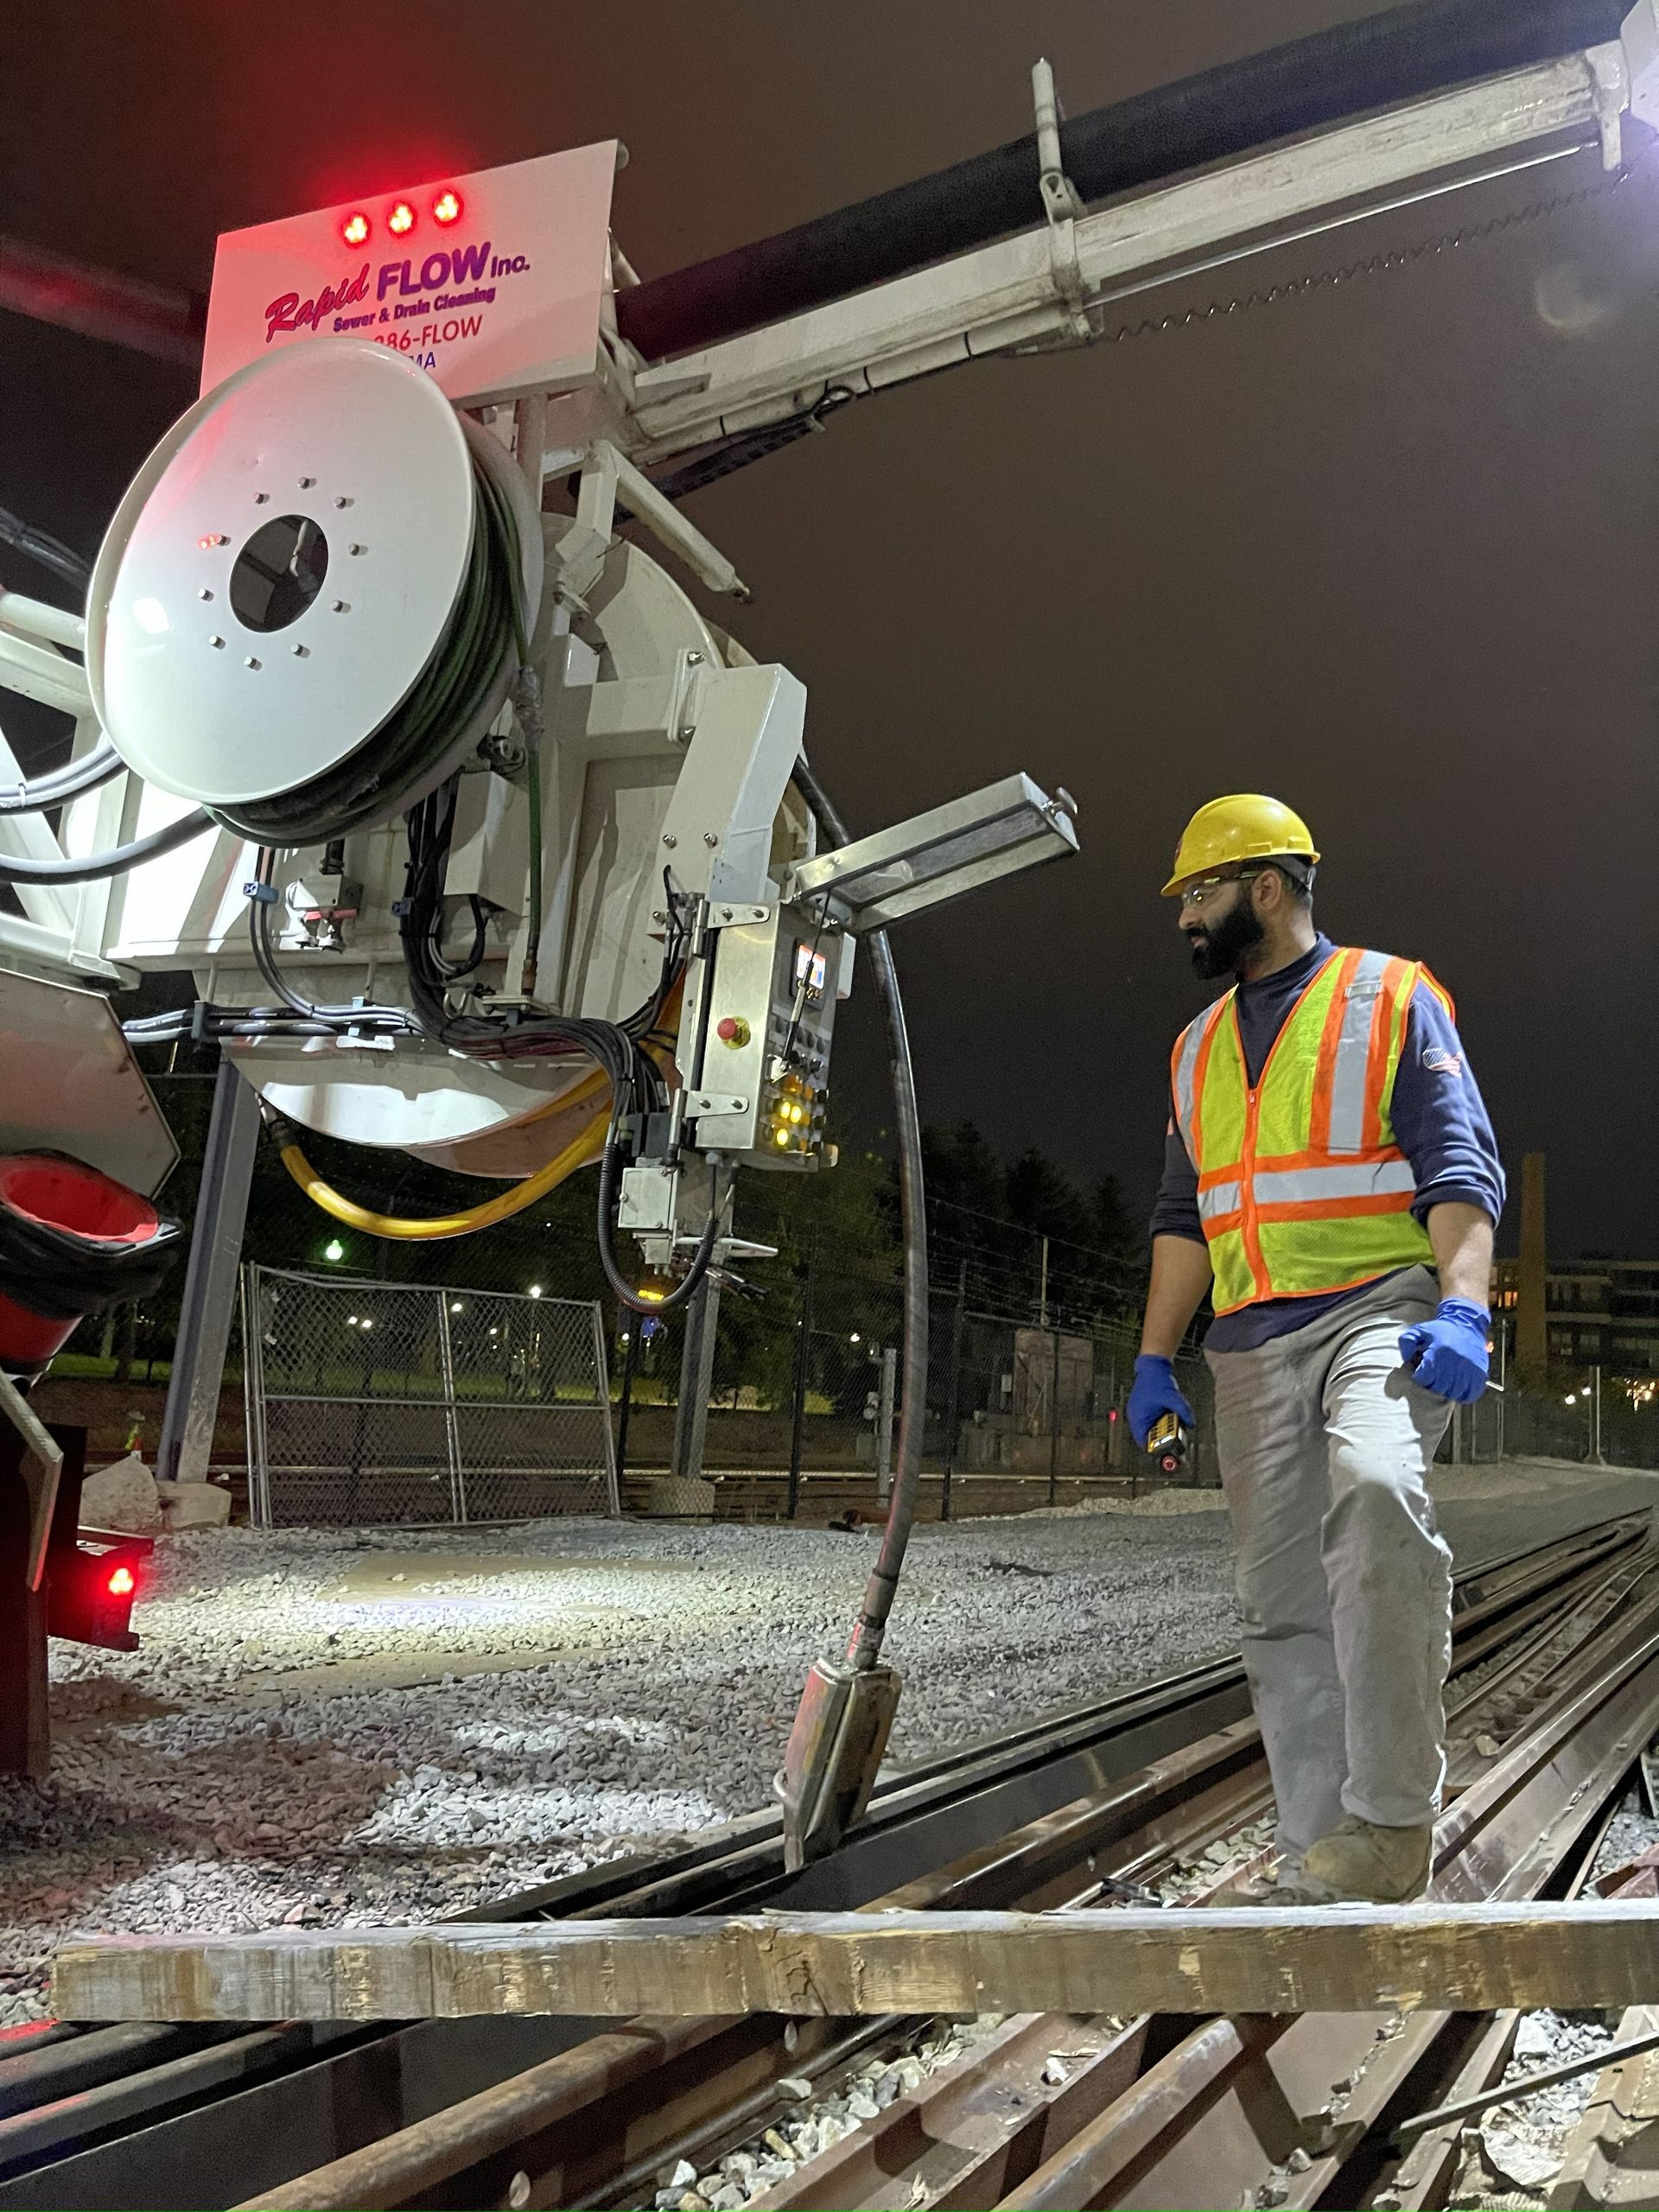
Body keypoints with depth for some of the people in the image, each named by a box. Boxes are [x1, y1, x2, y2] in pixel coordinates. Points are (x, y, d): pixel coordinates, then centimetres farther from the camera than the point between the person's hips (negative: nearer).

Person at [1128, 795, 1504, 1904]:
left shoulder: (1393, 996, 4)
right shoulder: (1199, 1046, 21)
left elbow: (1461, 1167, -4)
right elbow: (1184, 1215, 21)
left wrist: (1464, 1308, -19)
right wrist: (1155, 1358, 12)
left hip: (1380, 1312, -6)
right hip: (1253, 1346, 6)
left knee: (1374, 1492, -33)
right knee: (1283, 1604, 2)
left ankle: (1391, 1821, -25)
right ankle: (1319, 1858, 8)